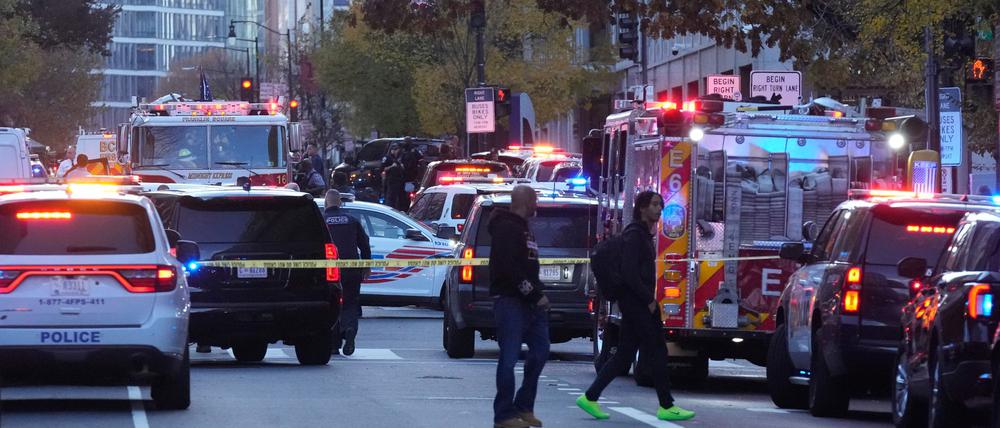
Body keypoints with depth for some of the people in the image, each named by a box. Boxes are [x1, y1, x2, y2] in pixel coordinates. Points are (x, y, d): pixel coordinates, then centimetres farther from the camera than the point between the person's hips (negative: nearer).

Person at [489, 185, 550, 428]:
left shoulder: (522, 228, 21)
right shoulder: (506, 228, -11)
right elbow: (510, 269, -20)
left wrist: (537, 294, 12)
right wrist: (535, 296, -18)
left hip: (529, 303, 10)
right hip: (511, 301, -10)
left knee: (540, 351, 9)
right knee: (509, 358, -8)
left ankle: (523, 407, 18)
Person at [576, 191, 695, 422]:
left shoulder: (644, 234, 18)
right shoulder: (634, 234, -13)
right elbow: (629, 273, -20)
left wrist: (649, 299, 13)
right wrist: (649, 300, -16)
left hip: (639, 301, 10)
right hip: (634, 300, -10)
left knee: (625, 355, 9)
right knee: (657, 351, -7)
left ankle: (590, 397, 9)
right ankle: (666, 407, -3)